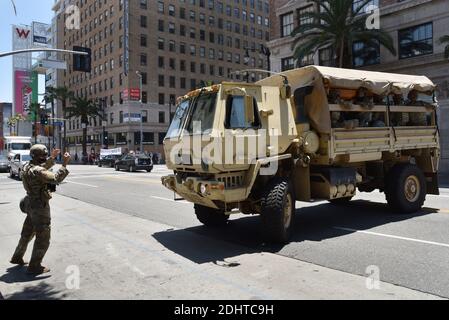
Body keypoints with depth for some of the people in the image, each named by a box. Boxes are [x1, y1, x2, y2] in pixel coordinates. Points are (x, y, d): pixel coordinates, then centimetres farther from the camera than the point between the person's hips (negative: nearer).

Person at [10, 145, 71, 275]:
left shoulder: (28, 166, 6)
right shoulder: (36, 171, -24)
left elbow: (43, 168, 26)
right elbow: (56, 179, -33)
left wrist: (52, 158, 23)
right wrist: (64, 164, -32)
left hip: (31, 204, 10)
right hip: (40, 206, -10)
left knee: (28, 233, 25)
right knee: (43, 237, 0)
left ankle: (17, 257, 41)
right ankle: (35, 266, 8)